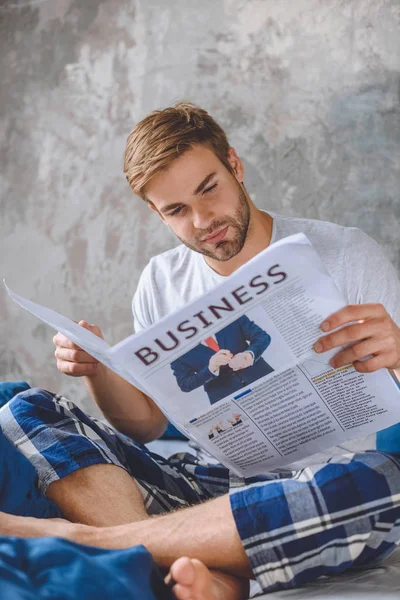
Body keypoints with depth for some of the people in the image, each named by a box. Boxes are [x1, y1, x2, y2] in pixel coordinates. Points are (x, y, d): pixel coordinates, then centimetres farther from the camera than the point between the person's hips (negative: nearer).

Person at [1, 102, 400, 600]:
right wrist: (98, 371, -8)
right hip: (214, 482, 3)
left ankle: (91, 536, -28)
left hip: (323, 485, -3)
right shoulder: (162, 282, 9)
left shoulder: (346, 255, -3)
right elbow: (146, 424, 12)